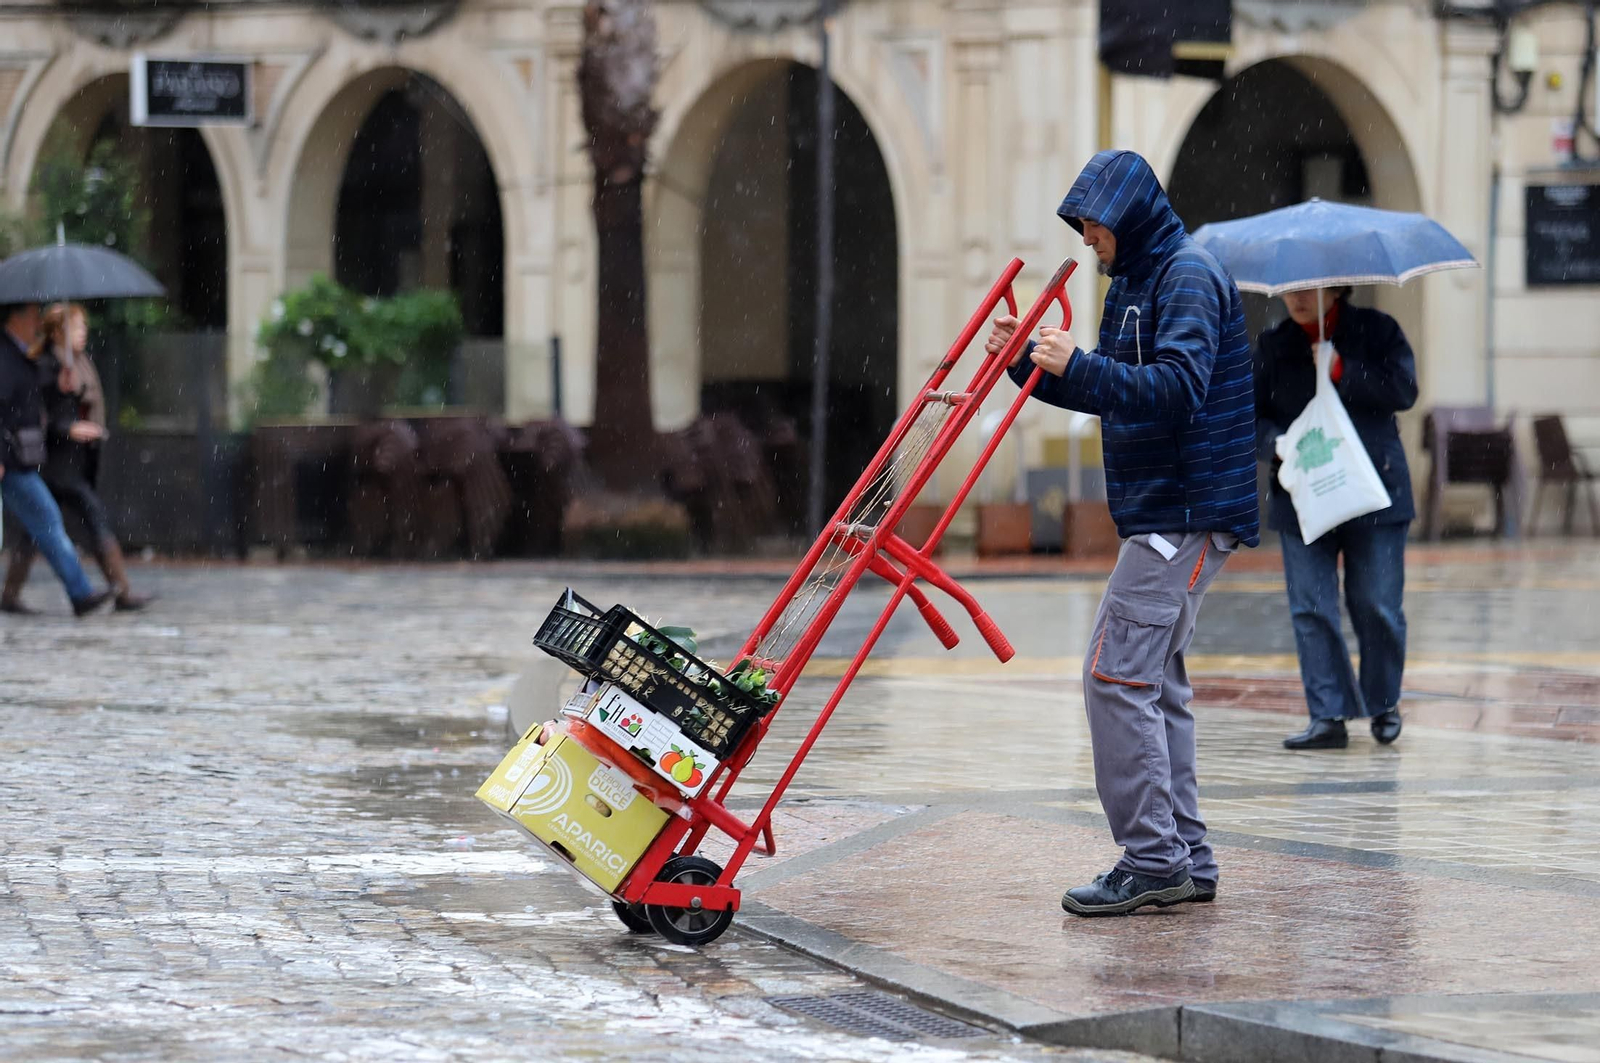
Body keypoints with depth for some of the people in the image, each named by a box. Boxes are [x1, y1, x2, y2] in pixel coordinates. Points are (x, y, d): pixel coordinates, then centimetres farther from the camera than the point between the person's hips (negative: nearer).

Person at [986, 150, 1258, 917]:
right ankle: (1183, 858, 14)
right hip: (1162, 515, 10)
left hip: (1186, 518, -10)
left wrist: (1078, 366, -29)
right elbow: (1112, 394, 24)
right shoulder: (1135, 282, 18)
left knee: (1117, 673, -13)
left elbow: (1177, 389, -25)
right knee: (1153, 679, 10)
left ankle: (1152, 859, -12)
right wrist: (1028, 363, 12)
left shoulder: (1187, 277, -13)